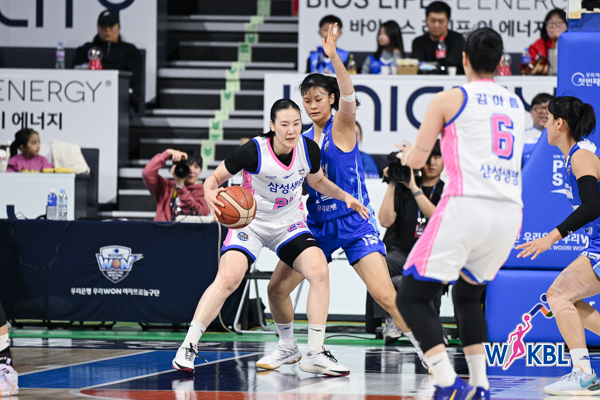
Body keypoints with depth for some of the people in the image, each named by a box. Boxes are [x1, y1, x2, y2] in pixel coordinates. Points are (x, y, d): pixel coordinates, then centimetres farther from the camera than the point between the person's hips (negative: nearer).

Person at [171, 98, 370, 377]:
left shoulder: (309, 150, -8)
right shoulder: (254, 151, -21)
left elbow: (317, 180, 15)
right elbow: (215, 178, -12)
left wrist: (344, 196, 1)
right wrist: (210, 194, -34)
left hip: (289, 224, 4)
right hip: (250, 222, -4)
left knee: (319, 271, -17)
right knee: (228, 278, -24)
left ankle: (314, 354, -9)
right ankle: (188, 347, -13)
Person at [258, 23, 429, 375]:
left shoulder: (342, 127, -6)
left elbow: (349, 97, -27)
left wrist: (334, 57, -40)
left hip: (354, 223, -6)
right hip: (317, 224, 6)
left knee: (385, 295, -18)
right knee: (277, 287, 4)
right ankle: (288, 347, 26)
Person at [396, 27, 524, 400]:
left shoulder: (449, 99, 4)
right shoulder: (516, 104, 20)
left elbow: (417, 160, 6)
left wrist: (408, 153, 30)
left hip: (466, 207, -6)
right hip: (510, 212, 6)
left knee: (413, 297, 2)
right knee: (467, 295, 27)